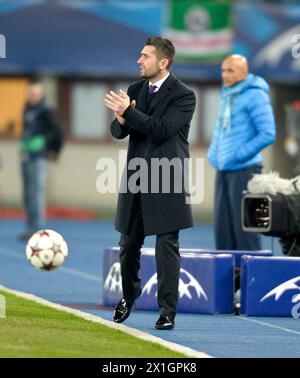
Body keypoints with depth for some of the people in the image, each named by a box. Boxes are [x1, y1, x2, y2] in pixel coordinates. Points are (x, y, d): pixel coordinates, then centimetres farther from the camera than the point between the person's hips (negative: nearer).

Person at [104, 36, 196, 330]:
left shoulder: (183, 95, -9)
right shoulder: (135, 90, 11)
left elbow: (163, 129, -21)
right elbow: (118, 131, 9)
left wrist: (128, 112, -23)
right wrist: (121, 120, -15)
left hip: (165, 183, -6)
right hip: (135, 179, 6)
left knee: (167, 247, -3)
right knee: (128, 245, 14)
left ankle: (167, 311, 1)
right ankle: (129, 296, 35)